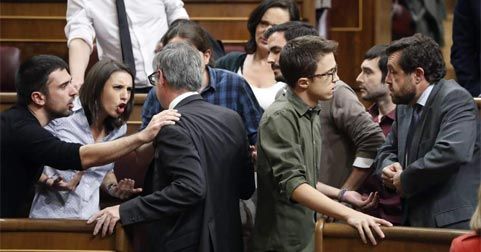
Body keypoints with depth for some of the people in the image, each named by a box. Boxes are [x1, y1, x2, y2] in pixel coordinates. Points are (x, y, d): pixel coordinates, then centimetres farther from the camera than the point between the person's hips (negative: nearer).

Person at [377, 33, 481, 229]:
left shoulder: (455, 99, -12)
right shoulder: (405, 107, 16)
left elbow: (453, 152, -28)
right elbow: (387, 151, 27)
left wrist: (404, 180, -17)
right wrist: (387, 167, 0)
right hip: (417, 220, 8)